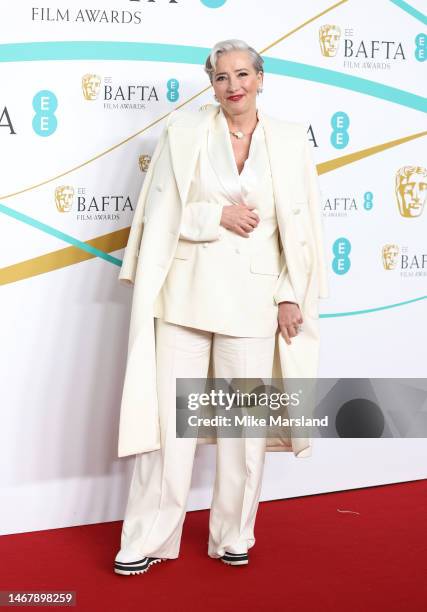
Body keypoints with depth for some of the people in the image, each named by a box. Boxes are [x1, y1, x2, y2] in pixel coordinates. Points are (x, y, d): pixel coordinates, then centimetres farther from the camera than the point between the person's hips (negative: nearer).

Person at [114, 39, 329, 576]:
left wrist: (292, 296, 1)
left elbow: (300, 227, 6)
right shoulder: (183, 131, 3)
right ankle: (149, 540, 13)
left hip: (253, 299, 1)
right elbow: (159, 213, 0)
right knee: (170, 416, 1)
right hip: (185, 292, -1)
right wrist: (219, 215, -11)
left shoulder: (290, 140, 6)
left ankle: (233, 537, 23)